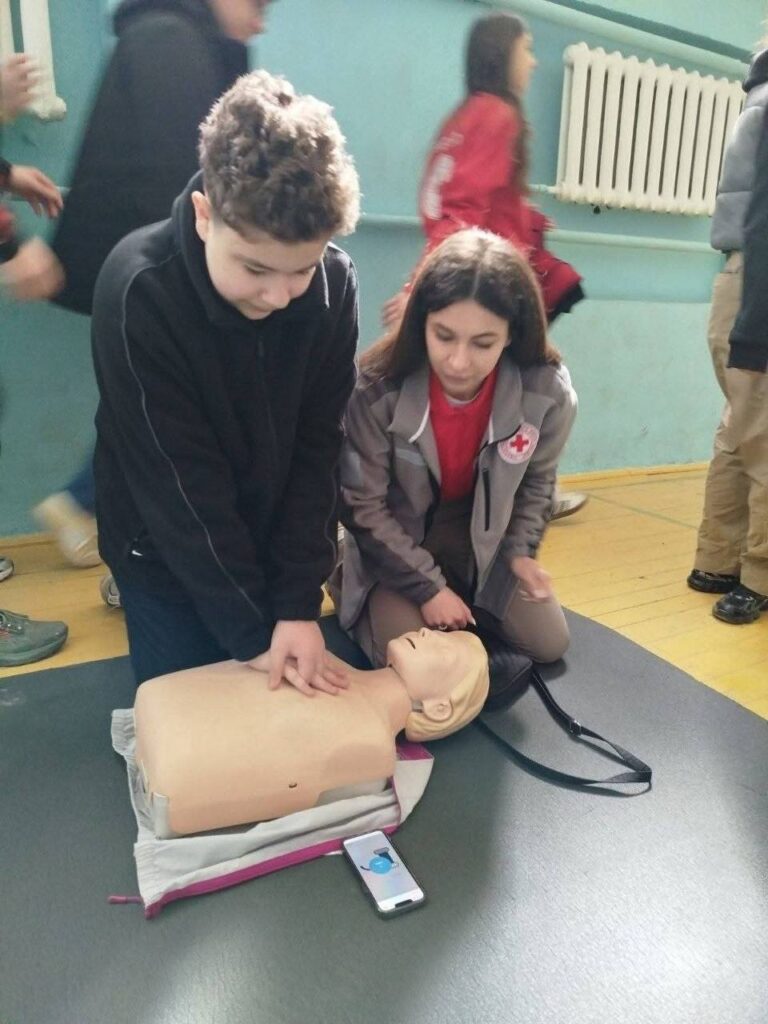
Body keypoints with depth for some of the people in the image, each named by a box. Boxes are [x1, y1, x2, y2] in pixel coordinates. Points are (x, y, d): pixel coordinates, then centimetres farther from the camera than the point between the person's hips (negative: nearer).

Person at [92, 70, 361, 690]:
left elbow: (316, 448, -13)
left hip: (275, 546, 3)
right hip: (166, 554, -2)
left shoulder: (335, 284, -16)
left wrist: (299, 601, -17)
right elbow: (178, 485, -25)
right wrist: (254, 629, -21)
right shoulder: (140, 293, -27)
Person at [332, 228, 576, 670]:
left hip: (484, 541, 4)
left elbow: (537, 481, 0)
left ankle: (466, 601, 26)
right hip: (393, 543, -3)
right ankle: (363, 593, 13)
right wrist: (428, 586, -18)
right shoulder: (377, 390, -30)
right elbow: (363, 507, -20)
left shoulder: (548, 392, -23)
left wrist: (521, 550, -9)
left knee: (549, 644, 4)